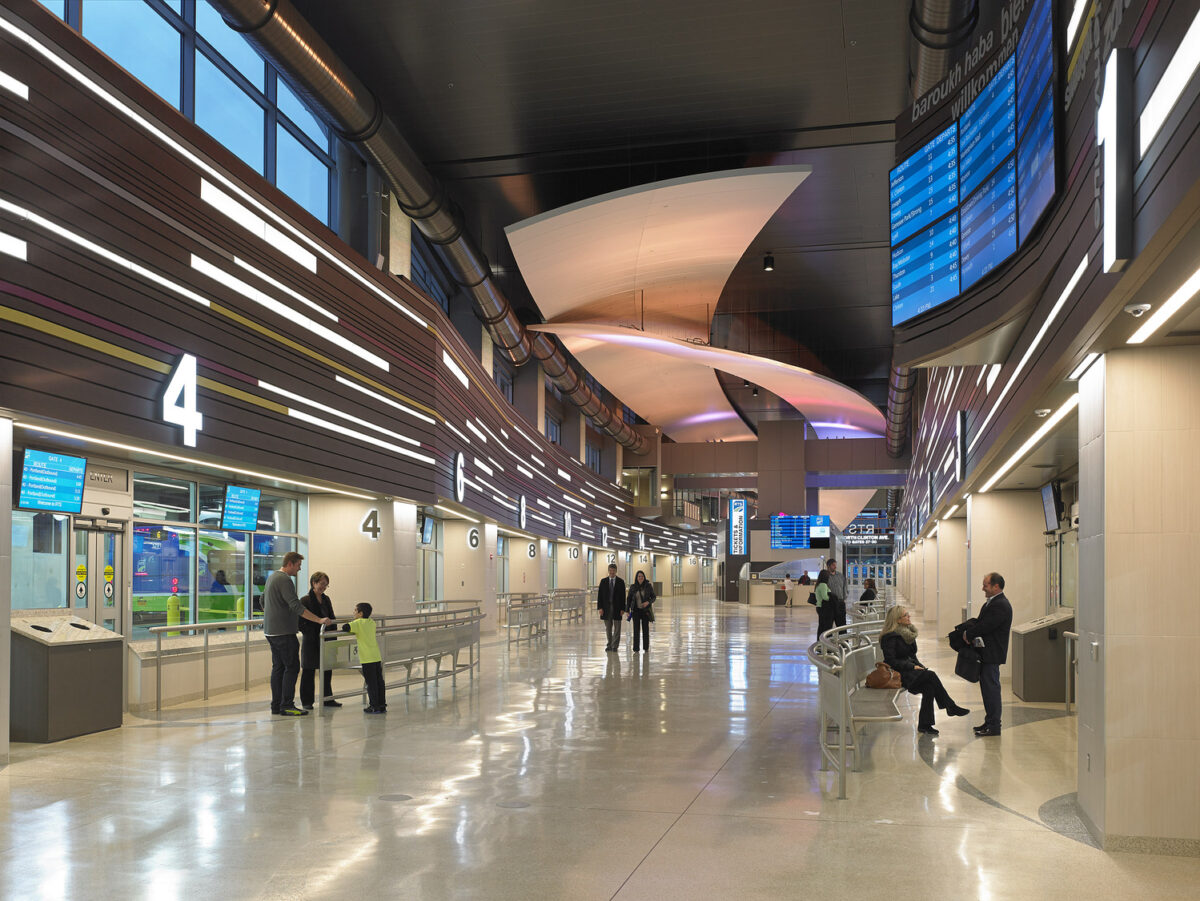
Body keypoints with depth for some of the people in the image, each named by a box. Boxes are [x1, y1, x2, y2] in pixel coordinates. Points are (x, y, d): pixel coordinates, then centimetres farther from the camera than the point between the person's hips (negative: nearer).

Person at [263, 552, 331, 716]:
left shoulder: (272, 577, 16)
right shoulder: (284, 580, -16)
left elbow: (263, 601, 29)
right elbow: (296, 607, -24)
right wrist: (319, 620, -25)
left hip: (271, 631, 10)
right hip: (284, 632, -10)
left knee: (278, 667, 12)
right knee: (292, 667, -7)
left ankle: (276, 705, 13)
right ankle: (286, 705, -8)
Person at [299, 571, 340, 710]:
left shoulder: (326, 599, 10)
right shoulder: (305, 600, -9)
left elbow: (332, 619, 14)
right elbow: (300, 622, -11)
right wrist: (309, 633, -17)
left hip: (325, 641, 6)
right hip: (311, 641, -6)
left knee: (327, 670, 11)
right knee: (308, 671, 2)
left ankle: (327, 699, 21)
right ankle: (307, 702, 9)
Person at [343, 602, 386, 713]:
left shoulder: (358, 623, -7)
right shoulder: (372, 622, 13)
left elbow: (345, 627, -18)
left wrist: (344, 625, 4)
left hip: (367, 658, -7)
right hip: (377, 656, 7)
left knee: (371, 683, -2)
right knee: (379, 681, 10)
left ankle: (374, 706, 1)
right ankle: (382, 705, 15)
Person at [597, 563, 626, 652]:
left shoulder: (621, 582, 2)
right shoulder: (603, 581, 5)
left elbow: (623, 596, 0)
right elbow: (599, 595, 3)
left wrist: (622, 608, -6)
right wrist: (600, 607, -6)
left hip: (617, 608, -1)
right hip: (606, 608, 1)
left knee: (616, 628, 0)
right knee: (608, 628, 8)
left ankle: (615, 646, 5)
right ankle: (609, 645, 17)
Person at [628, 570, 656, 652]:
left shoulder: (648, 586, -2)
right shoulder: (633, 587, 0)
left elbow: (653, 597, 2)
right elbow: (629, 599, 7)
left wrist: (648, 602, -17)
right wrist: (627, 610, 3)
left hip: (645, 610, 0)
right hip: (636, 611, 0)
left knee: (645, 629, 4)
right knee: (636, 629, -1)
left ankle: (646, 648, 14)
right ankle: (636, 649, 3)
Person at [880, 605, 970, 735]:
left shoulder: (909, 632, 14)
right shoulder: (890, 637, -12)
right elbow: (890, 661, -16)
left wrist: (920, 666, 2)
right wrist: (912, 666, -18)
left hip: (910, 670, 8)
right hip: (898, 673, -8)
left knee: (929, 686, -22)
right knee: (931, 676, -25)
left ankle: (924, 725, -21)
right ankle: (950, 707, -15)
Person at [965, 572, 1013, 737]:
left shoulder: (1001, 606, -19)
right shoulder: (991, 602, 14)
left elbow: (985, 626, -23)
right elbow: (980, 623, 13)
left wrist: (968, 634, -9)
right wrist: (969, 633, -4)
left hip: (992, 654, -10)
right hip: (986, 653, 10)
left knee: (991, 687, -5)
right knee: (986, 686, 16)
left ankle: (994, 726, 0)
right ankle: (989, 721, 25)